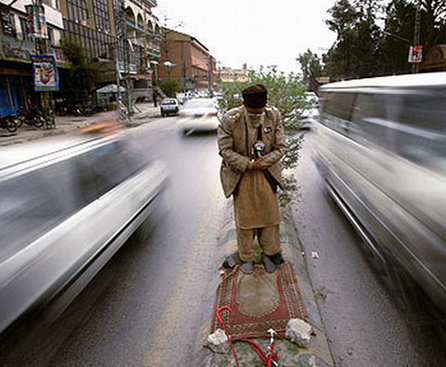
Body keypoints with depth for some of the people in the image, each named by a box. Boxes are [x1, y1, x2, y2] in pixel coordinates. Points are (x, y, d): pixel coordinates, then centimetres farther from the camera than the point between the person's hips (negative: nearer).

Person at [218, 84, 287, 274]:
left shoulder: (274, 115, -10)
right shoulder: (230, 119, -18)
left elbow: (281, 146, -5)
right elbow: (225, 149, -13)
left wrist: (264, 162, -19)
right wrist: (247, 164, -20)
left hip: (266, 173, 2)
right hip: (241, 175, -2)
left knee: (270, 215, 12)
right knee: (244, 218, 9)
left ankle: (269, 253, 35)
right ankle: (246, 257, 29)